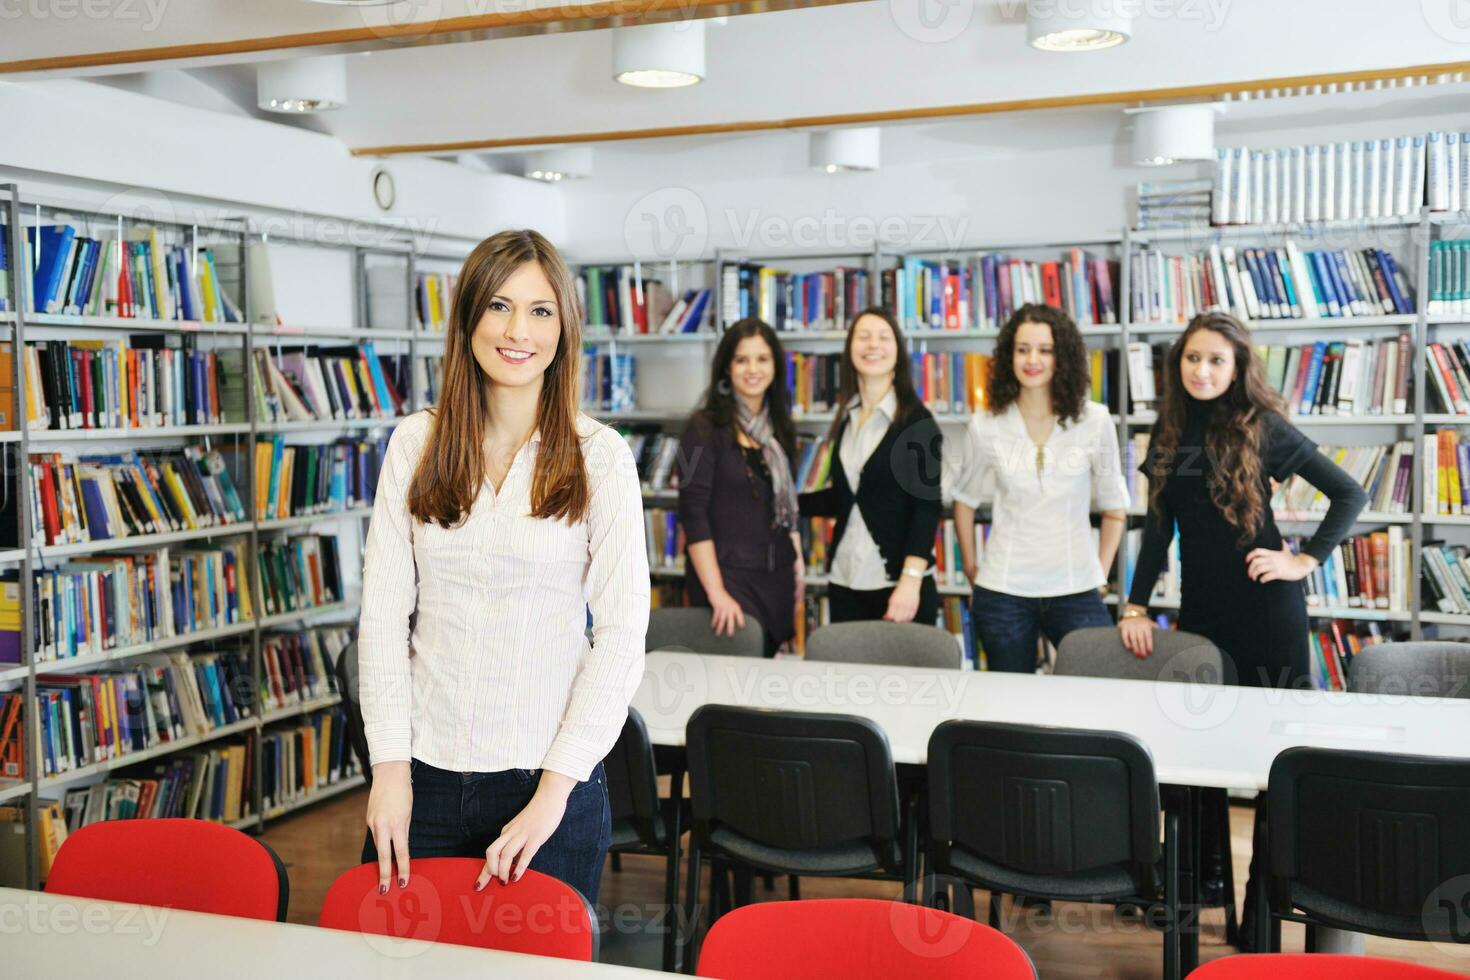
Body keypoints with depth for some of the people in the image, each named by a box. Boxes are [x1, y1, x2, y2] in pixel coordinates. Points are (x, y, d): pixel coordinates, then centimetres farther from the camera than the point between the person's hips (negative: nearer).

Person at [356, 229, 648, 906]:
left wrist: (554, 790, -12)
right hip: (427, 772, 2)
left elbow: (622, 634, -7)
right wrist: (390, 766, -5)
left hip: (550, 778, -2)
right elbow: (383, 611, 2)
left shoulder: (599, 455, -4)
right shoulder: (416, 443, 3)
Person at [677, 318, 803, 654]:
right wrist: (717, 593, -20)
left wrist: (798, 569, 11)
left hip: (778, 577, 6)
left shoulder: (778, 425, 10)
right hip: (728, 576, -6)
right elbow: (693, 513, -14)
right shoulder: (705, 426, -8)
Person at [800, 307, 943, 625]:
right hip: (844, 582, 5)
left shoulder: (916, 419, -6)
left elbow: (927, 506, -11)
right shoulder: (846, 418, 9)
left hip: (897, 584, -5)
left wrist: (910, 581, -20)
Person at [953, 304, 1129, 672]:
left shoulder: (1095, 421, -3)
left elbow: (1114, 506, 7)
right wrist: (970, 567, 9)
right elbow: (965, 498, 13)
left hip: (1076, 590, 0)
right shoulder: (986, 426, -2)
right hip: (1002, 591, 0)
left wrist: (1100, 571, 3)